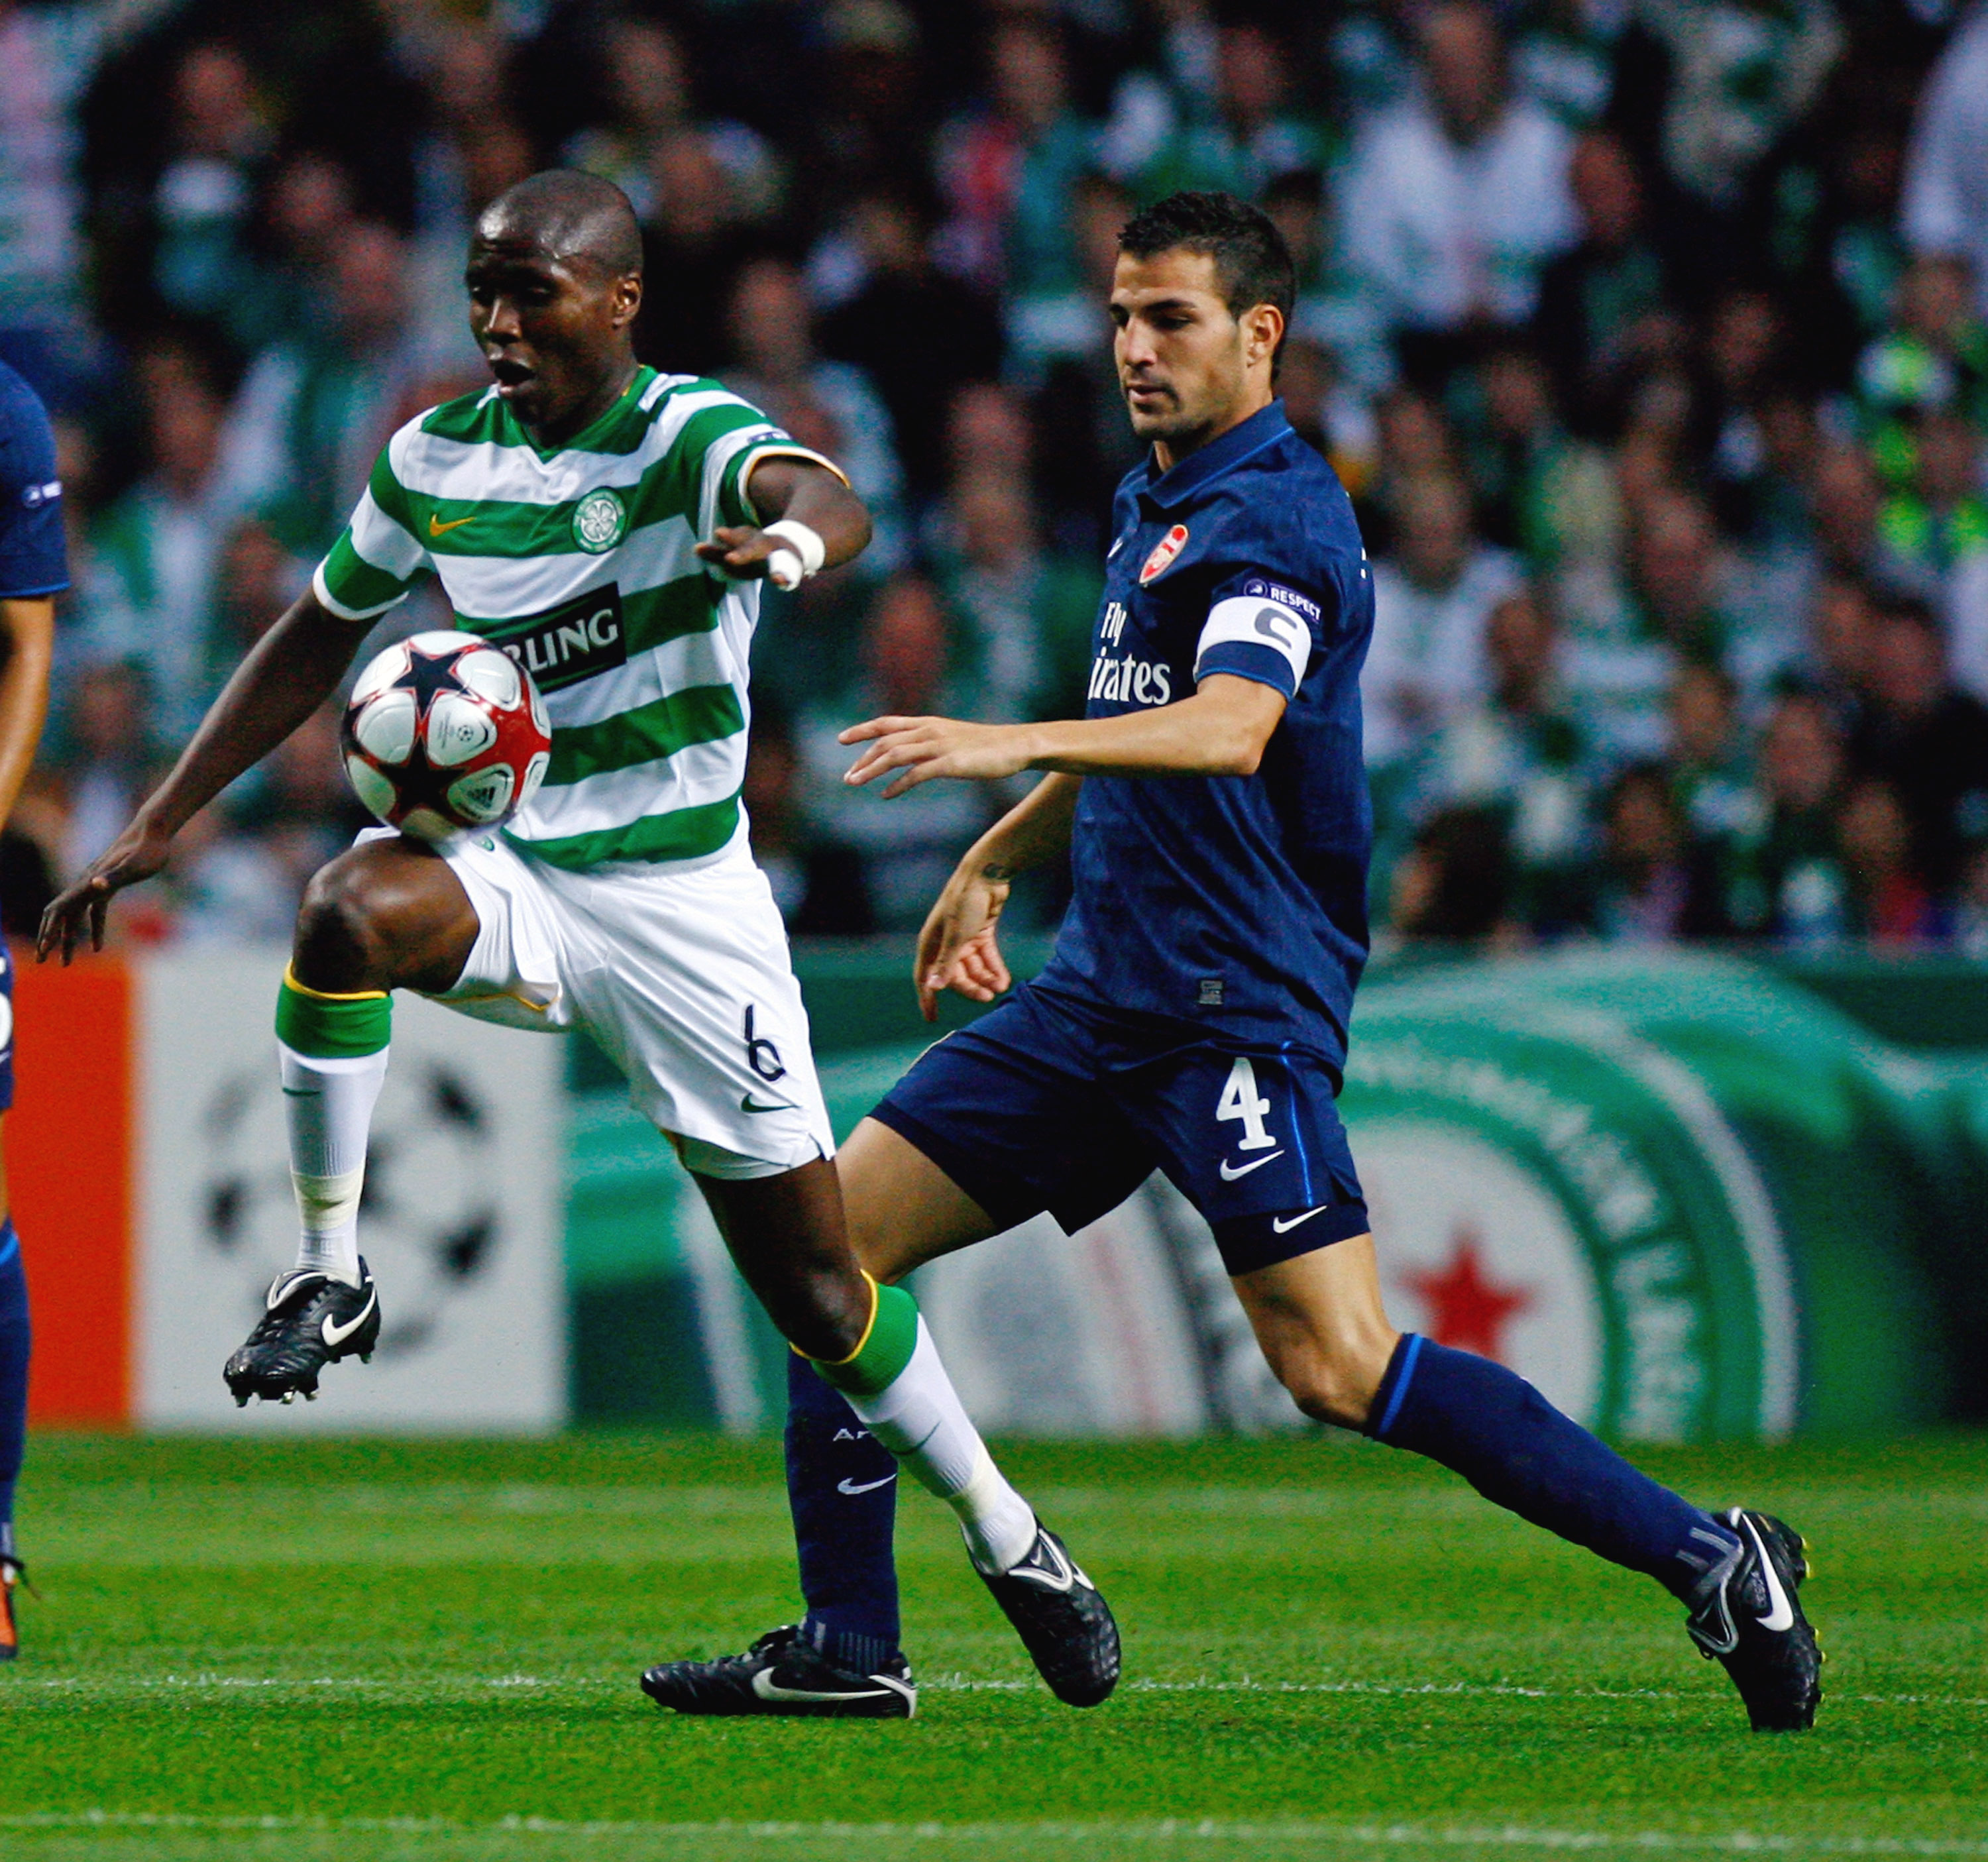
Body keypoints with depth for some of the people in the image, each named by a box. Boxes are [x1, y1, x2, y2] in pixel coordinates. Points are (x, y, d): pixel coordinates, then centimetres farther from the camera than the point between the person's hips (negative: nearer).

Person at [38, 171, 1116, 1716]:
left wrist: (787, 542, -62)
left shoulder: (693, 437, -13)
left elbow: (832, 503, -36)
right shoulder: (436, 459, 2)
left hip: (685, 898, -3)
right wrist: (159, 826, 11)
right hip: (507, 872, 3)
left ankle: (1008, 1542, 20)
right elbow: (318, 641, 16)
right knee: (349, 910, -33)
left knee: (814, 1272, 0)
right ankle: (328, 1277, -19)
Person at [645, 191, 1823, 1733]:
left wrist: (1012, 745, -43)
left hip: (1234, 1007, -9)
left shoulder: (1274, 517, -12)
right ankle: (847, 1646, 9)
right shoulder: (1155, 502, 17)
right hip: (1102, 992, 9)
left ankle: (1706, 1560, -10)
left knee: (1338, 1368, -18)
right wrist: (993, 867, 35)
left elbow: (1230, 728, -31)